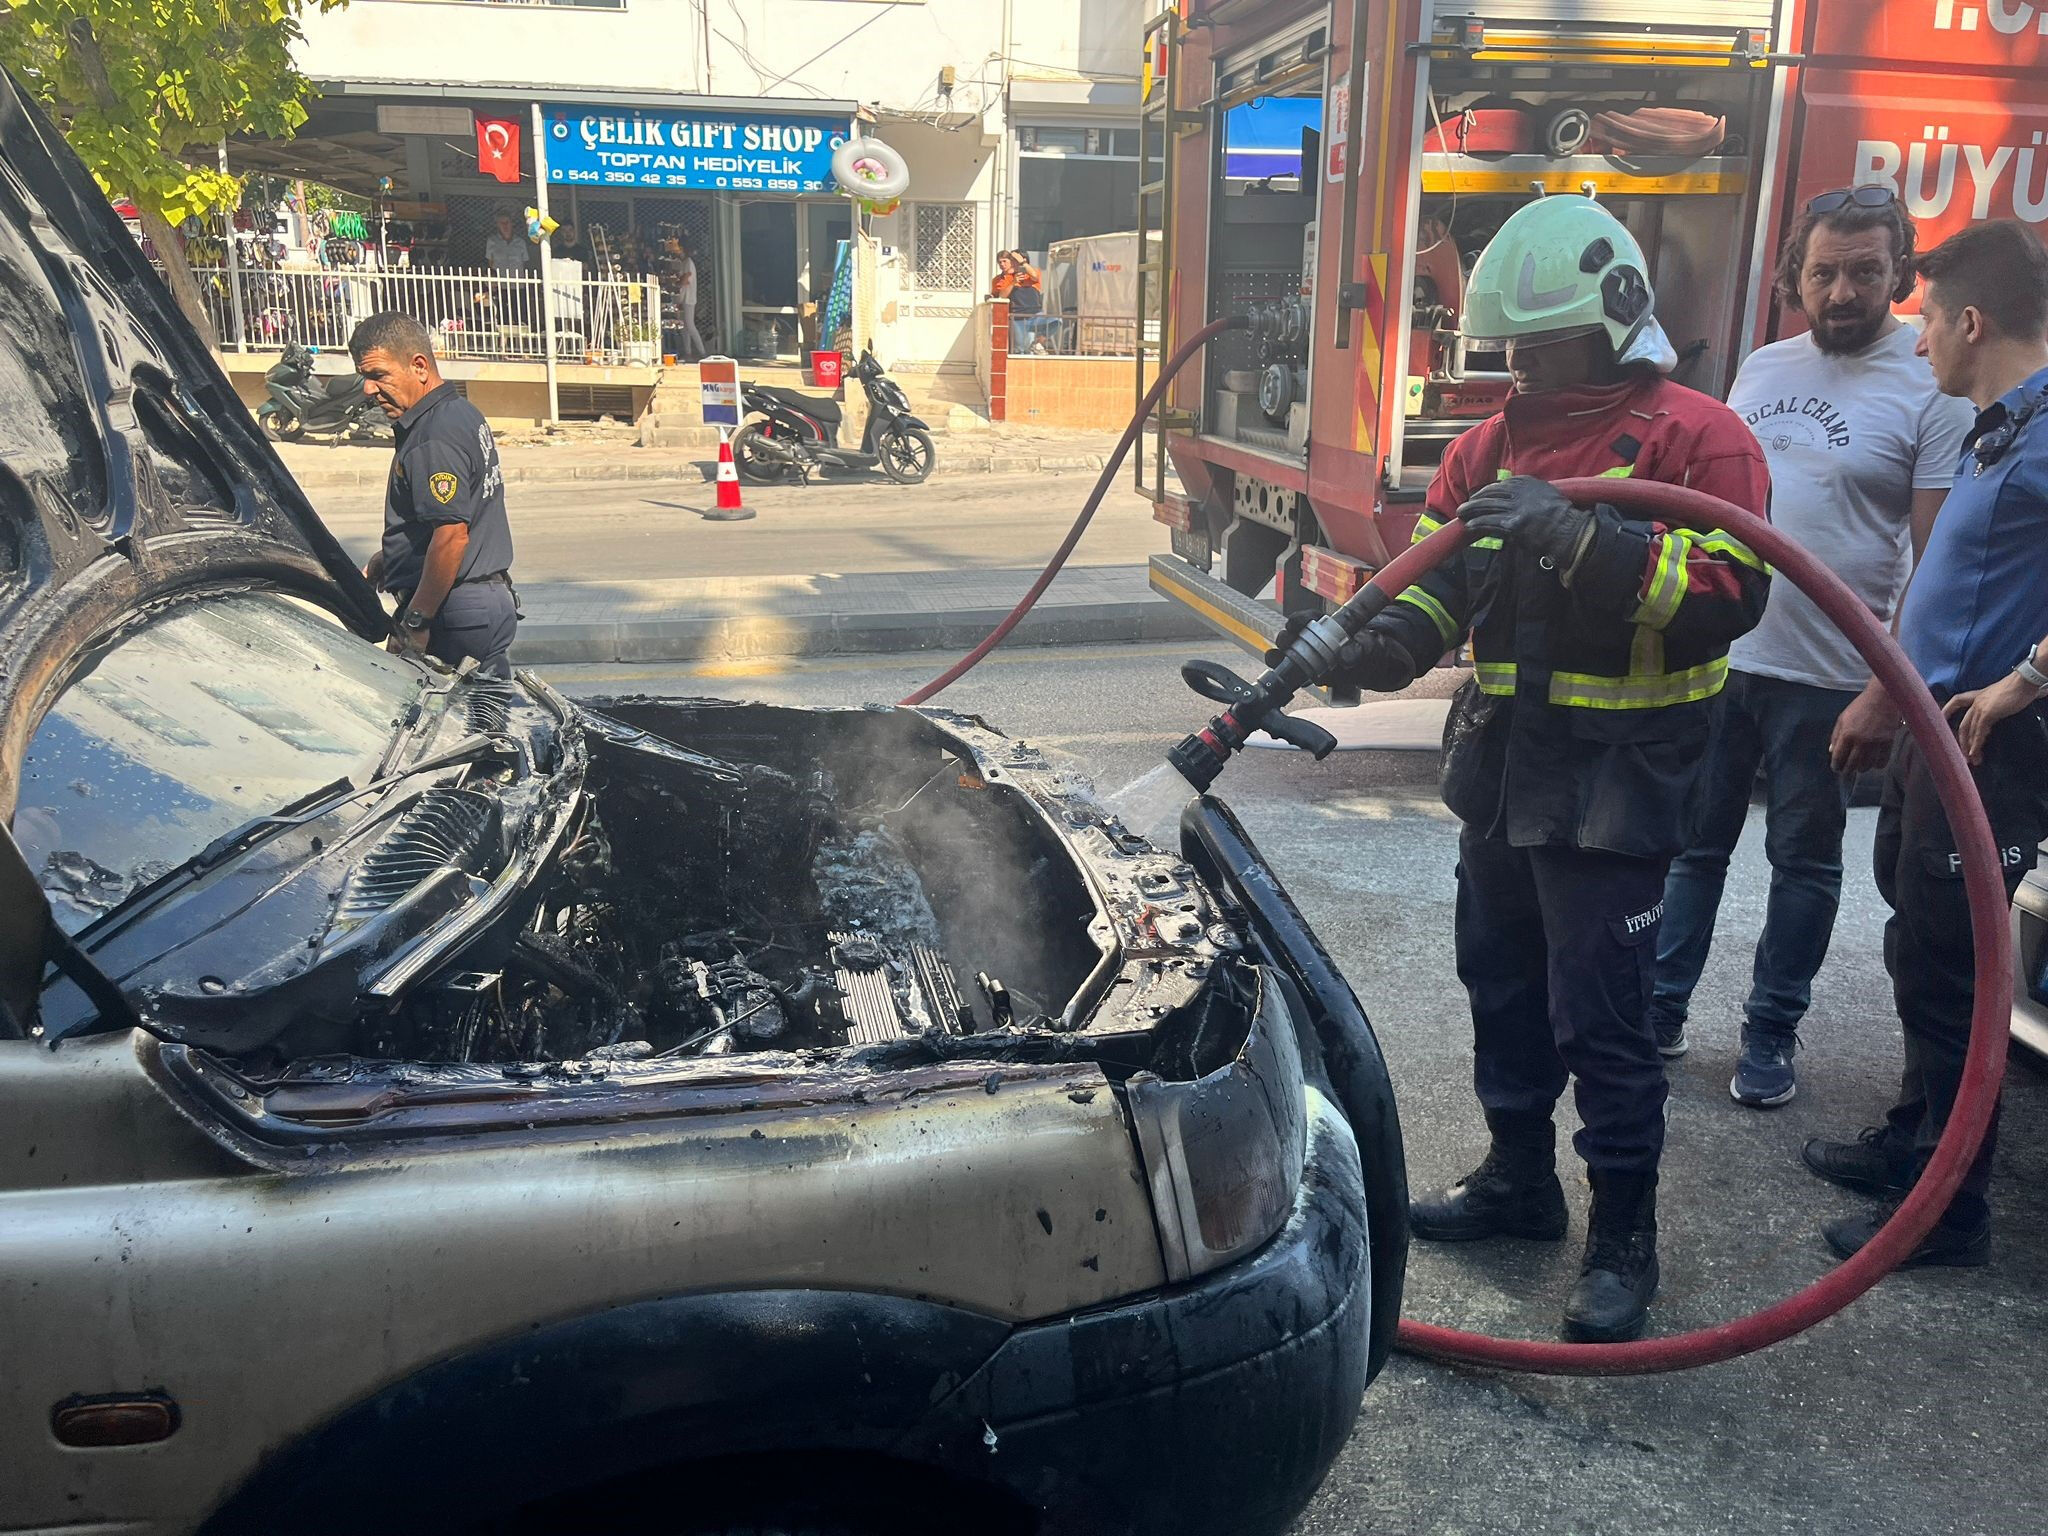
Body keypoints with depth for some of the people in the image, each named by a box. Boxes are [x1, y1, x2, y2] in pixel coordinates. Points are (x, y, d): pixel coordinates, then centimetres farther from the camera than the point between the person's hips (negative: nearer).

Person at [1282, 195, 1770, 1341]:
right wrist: (1381, 642, -13)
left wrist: (1584, 537, -31)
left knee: (1600, 1008, -1)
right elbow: (1434, 579, 7)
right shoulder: (1495, 444, 11)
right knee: (1503, 978, 18)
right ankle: (1518, 1179, 37)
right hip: (1502, 759, 8)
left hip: (1618, 773, -7)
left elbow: (1731, 592, -22)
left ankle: (1625, 1237, 16)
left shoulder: (1697, 437, -10)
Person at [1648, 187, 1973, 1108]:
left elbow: (1935, 565, -11)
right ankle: (1660, 1010, 25)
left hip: (1828, 679, -4)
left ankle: (1771, 1035, 23)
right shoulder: (1762, 367, 9)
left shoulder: (1932, 390, -7)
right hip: (1714, 656, 4)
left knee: (1804, 864, 10)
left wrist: (1887, 694, -17)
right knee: (1693, 844, 12)